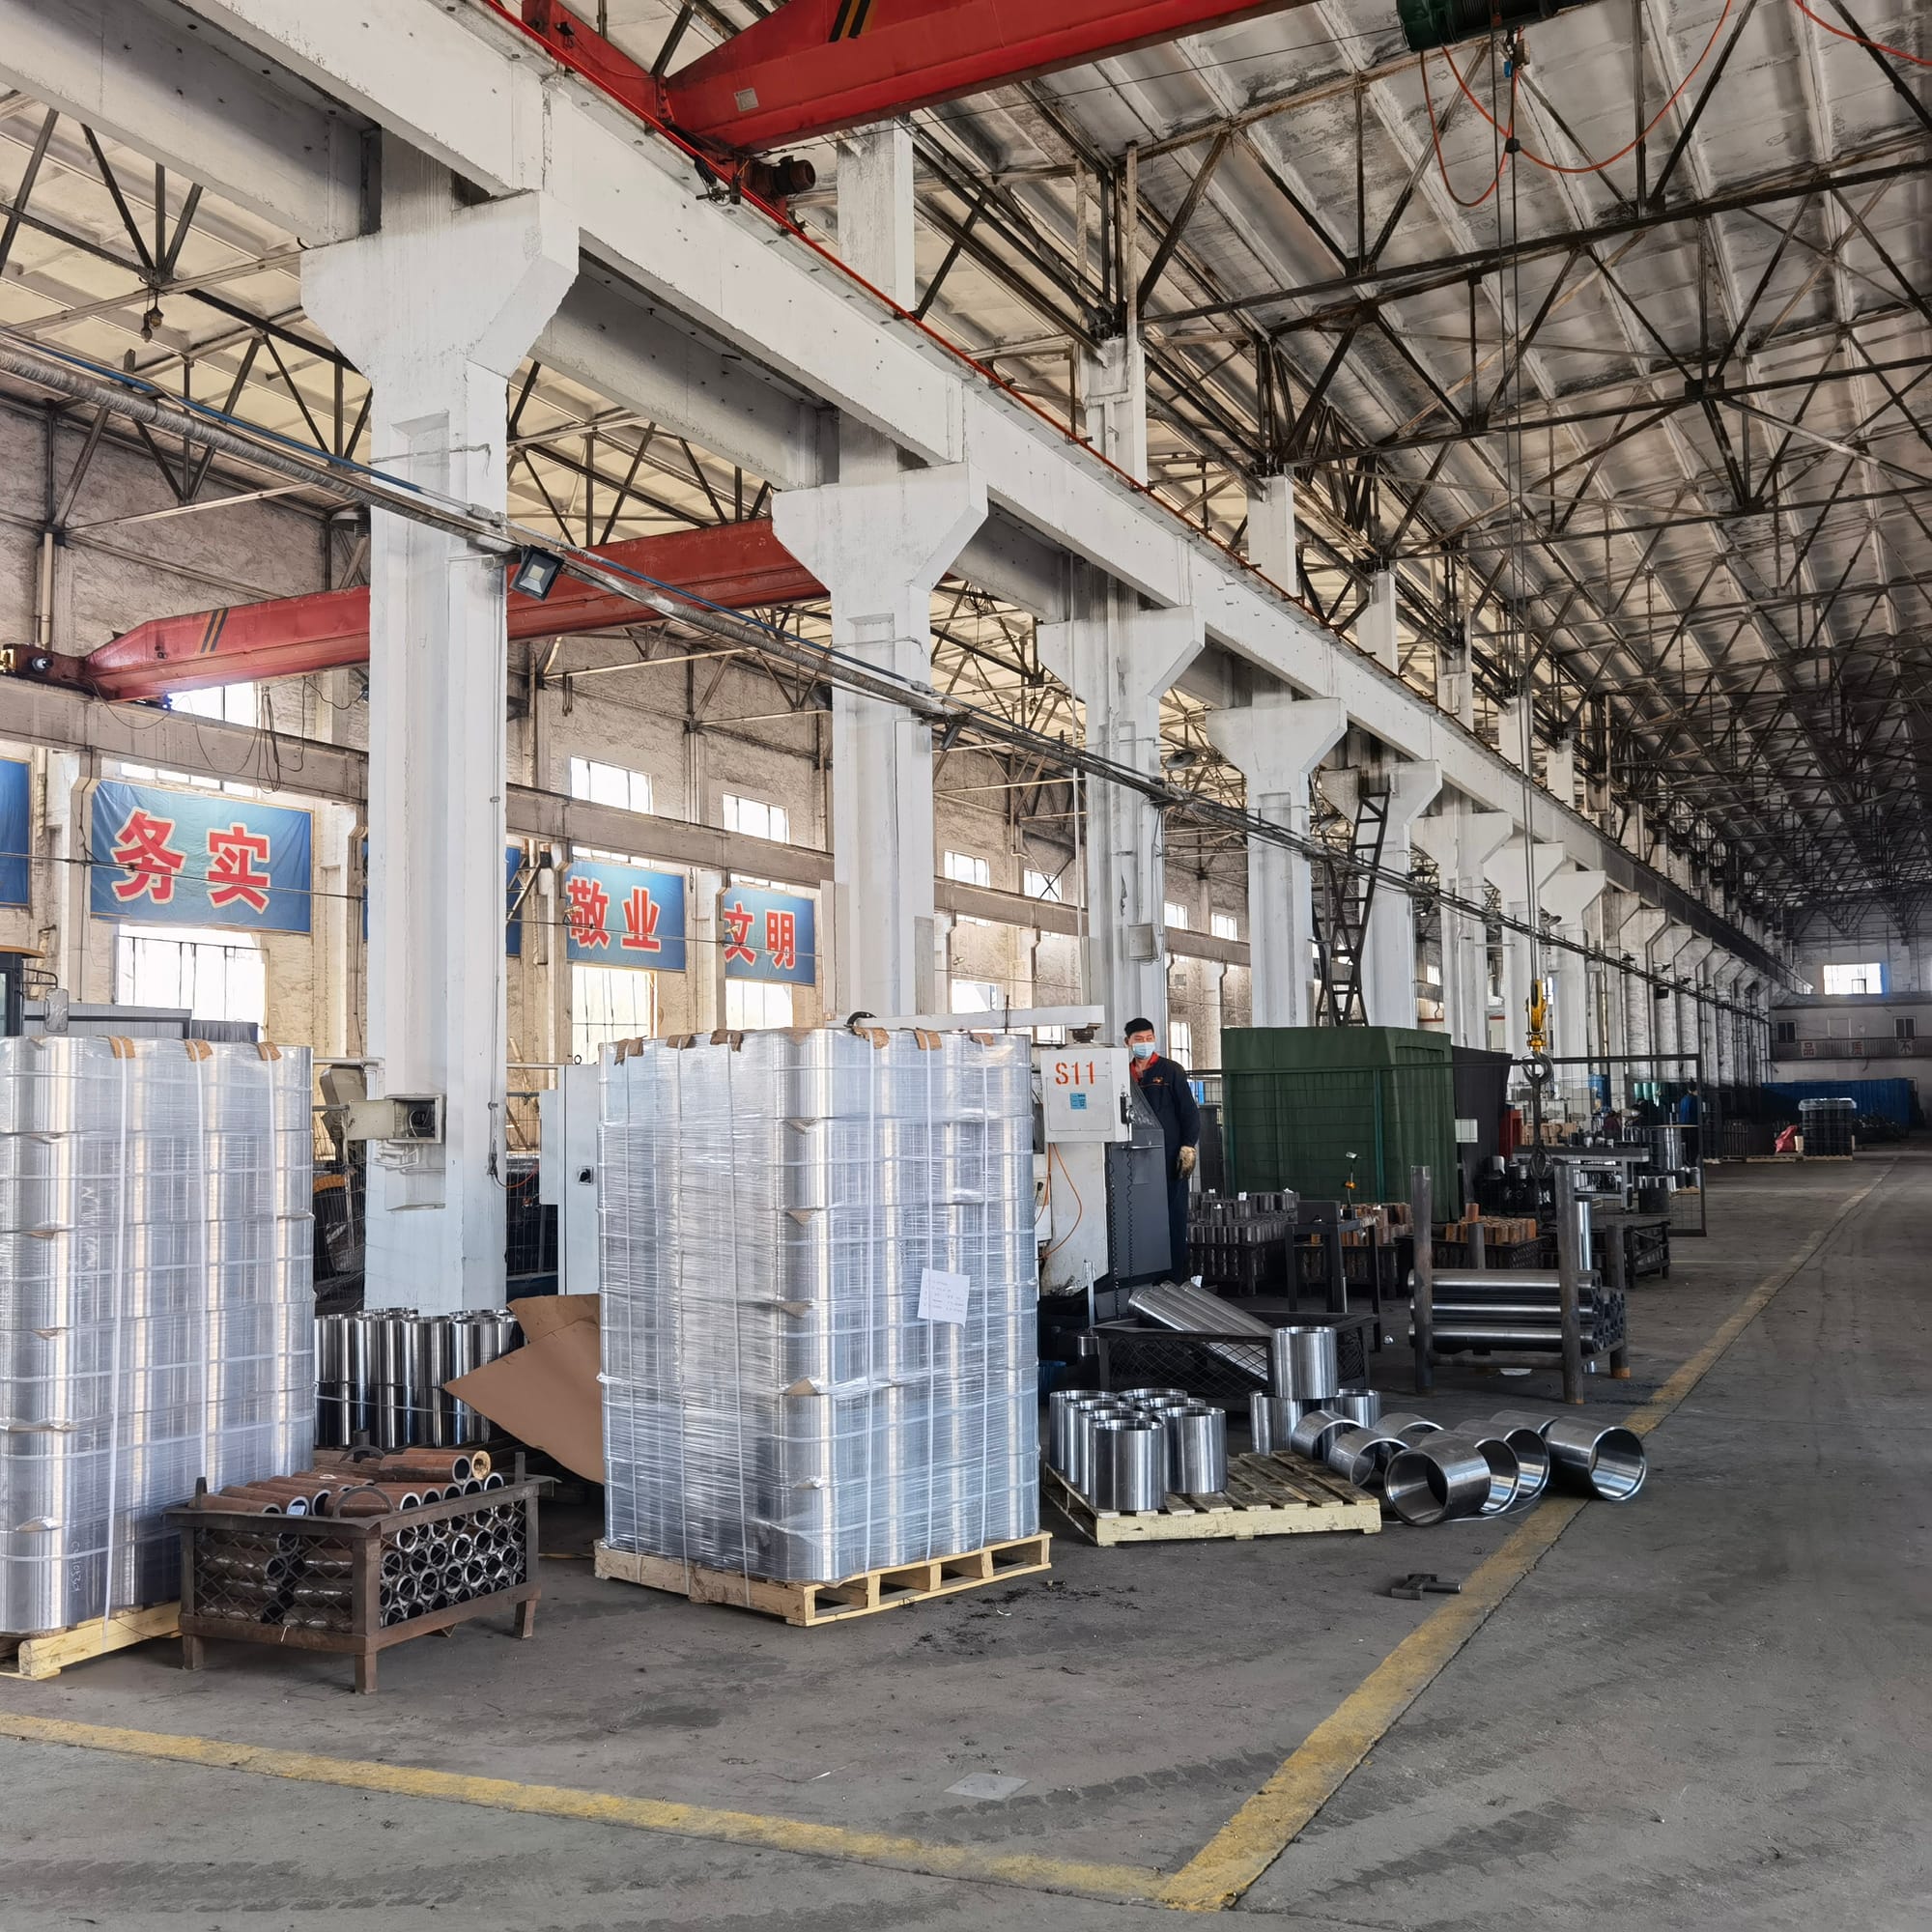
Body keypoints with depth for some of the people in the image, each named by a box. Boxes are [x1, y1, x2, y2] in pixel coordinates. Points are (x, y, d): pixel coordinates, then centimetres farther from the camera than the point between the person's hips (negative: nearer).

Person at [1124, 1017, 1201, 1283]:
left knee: (1173, 1215, -2)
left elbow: (1189, 1111, -1)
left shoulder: (1171, 1070, 2)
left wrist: (1188, 1147, -10)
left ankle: (1176, 1274, 2)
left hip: (1169, 1155, -3)